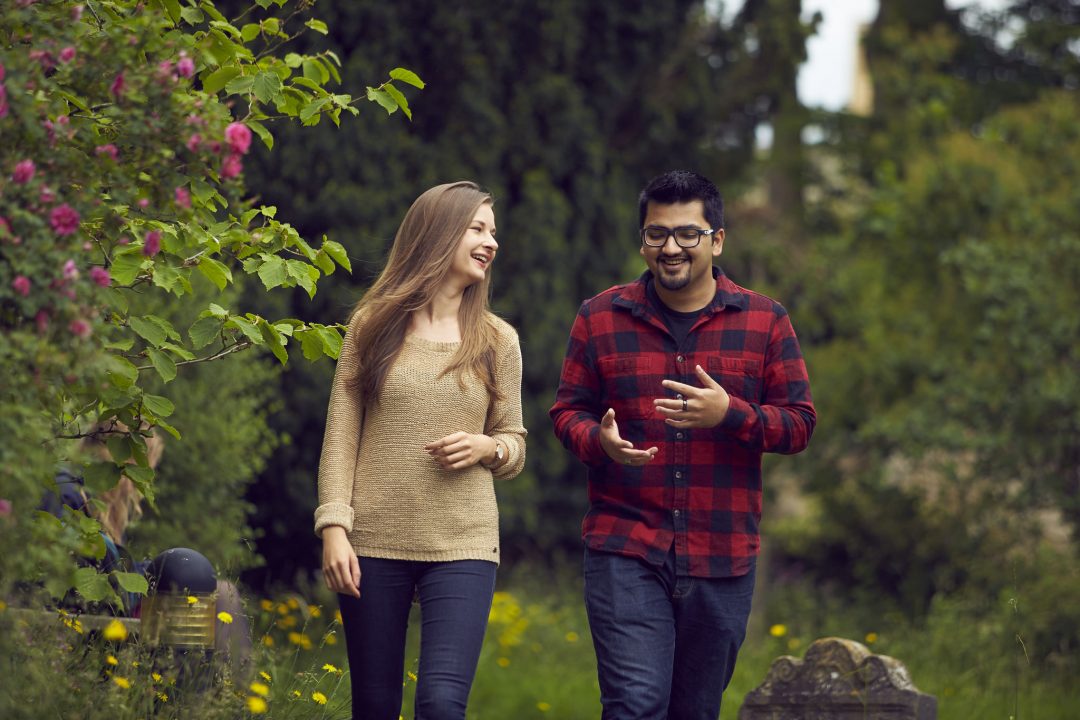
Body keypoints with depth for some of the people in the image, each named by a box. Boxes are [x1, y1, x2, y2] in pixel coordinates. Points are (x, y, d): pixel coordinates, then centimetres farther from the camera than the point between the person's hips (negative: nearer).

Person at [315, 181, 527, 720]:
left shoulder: (497, 341, 9)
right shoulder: (373, 326, 5)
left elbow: (515, 447, 15)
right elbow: (340, 436, 2)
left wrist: (487, 448, -8)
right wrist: (334, 527, -8)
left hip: (461, 547, 0)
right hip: (374, 542, 0)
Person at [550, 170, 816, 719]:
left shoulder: (764, 322, 5)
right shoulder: (599, 319, 6)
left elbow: (799, 422, 3)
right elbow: (567, 410, 9)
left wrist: (729, 414, -16)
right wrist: (600, 441, -14)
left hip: (722, 558, 2)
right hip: (626, 551, -1)